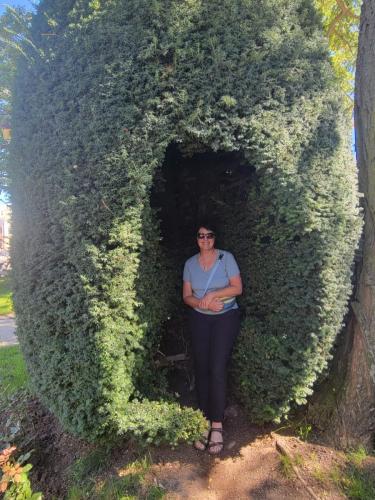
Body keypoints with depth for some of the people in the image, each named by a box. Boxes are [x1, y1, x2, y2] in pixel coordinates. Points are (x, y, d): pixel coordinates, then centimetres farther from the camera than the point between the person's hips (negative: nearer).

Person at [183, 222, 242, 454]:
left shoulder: (226, 257, -6)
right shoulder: (190, 263, 2)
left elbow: (238, 288, -9)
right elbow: (187, 296, 1)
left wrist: (213, 295, -20)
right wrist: (203, 303, -17)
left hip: (226, 318, -3)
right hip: (200, 319, 3)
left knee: (217, 370, -7)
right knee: (202, 370, 5)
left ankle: (217, 426, 8)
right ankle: (205, 423, 19)